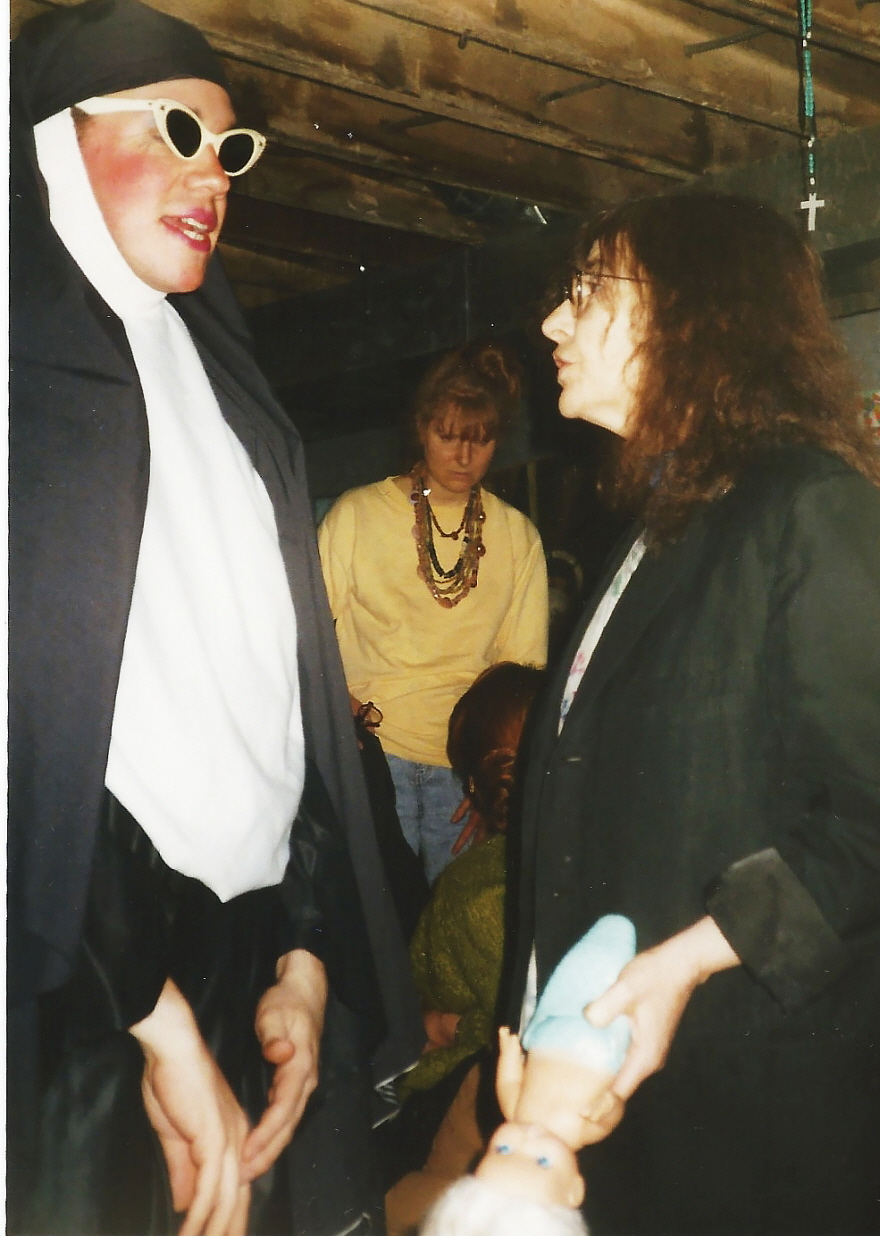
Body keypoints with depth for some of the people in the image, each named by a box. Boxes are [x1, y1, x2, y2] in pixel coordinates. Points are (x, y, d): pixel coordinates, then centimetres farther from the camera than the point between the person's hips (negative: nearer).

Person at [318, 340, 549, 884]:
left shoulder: (518, 537, 12)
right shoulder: (357, 514, 5)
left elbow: (524, 666, 10)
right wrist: (339, 706, -13)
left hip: (469, 770, 2)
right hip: (375, 753, -2)